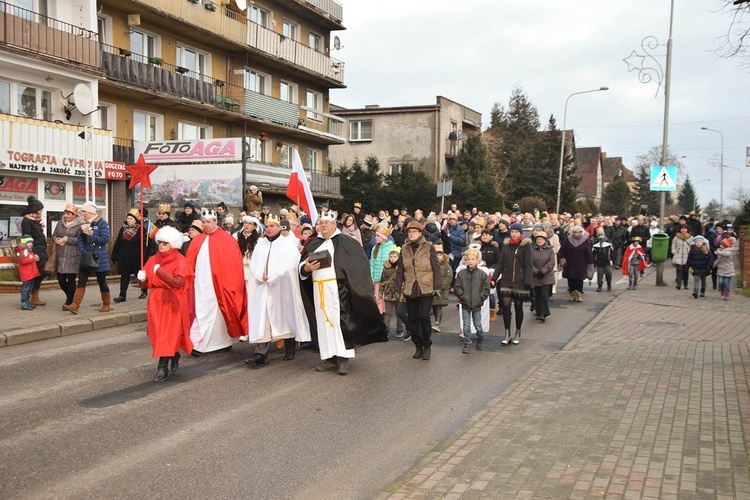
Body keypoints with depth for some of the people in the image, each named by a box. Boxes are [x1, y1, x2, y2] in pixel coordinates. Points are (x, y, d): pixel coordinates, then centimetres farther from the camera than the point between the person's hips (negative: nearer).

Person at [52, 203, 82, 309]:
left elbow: (79, 240, -16)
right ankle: (70, 296, 31)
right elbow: (54, 235, 15)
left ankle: (69, 302, 13)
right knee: (60, 278, 7)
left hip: (74, 257, -5)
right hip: (61, 256, 5)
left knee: (71, 279, 0)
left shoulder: (80, 224, -8)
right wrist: (57, 240, -6)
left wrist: (66, 239, -15)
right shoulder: (60, 223, 10)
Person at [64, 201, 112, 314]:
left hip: (99, 258, -5)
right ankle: (75, 305, -10)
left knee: (102, 282, 7)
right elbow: (80, 239, 4)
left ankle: (106, 305, 21)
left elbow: (105, 239, -18)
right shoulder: (84, 224, 9)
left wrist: (90, 235, -16)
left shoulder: (102, 223, -8)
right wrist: (83, 252, -11)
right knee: (81, 281, -4)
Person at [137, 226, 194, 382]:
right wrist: (142, 278, -9)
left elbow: (179, 283, -21)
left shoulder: (179, 261, -7)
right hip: (156, 302, 6)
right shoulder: (153, 260, 11)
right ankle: (174, 355, 32)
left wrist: (160, 272, -22)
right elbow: (146, 283, 14)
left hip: (172, 303, -6)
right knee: (158, 333, 9)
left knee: (168, 334, -6)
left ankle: (163, 367, -2)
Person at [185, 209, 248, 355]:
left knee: (218, 311, 1)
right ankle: (198, 343, 6)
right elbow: (189, 262, 11)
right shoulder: (197, 240, 10)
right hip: (201, 283, 4)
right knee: (202, 312, 3)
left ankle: (222, 342, 8)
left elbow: (234, 263, -5)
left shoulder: (226, 239, -3)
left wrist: (230, 282, -9)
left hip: (219, 282, -4)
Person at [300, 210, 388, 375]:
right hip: (319, 290, 5)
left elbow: (360, 264, -4)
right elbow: (301, 265, 13)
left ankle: (343, 359, -5)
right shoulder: (313, 244, 14)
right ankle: (330, 358, 12)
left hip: (339, 289, -5)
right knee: (323, 323, 6)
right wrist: (306, 268, -10)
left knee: (340, 321, -8)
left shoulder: (346, 243, 0)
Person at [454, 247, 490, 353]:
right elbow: (457, 288, 1)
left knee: (478, 325, 10)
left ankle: (480, 338, 36)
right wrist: (462, 296, -9)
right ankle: (467, 345, 7)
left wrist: (480, 298, -10)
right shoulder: (461, 273, 0)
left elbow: (486, 289, -1)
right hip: (465, 305, 1)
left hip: (477, 305, -1)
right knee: (466, 325, 0)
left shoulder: (482, 274, -3)